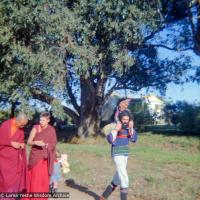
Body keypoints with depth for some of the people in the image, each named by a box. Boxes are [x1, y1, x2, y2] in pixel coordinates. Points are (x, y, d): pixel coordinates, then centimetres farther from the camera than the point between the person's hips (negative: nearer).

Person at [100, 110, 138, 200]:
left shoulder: (128, 127, 3)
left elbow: (134, 139, -4)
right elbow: (111, 140, -23)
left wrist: (131, 128, -13)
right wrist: (116, 129, -28)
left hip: (125, 154, 7)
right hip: (117, 154, -7)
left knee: (118, 178, 16)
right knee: (124, 179, -9)